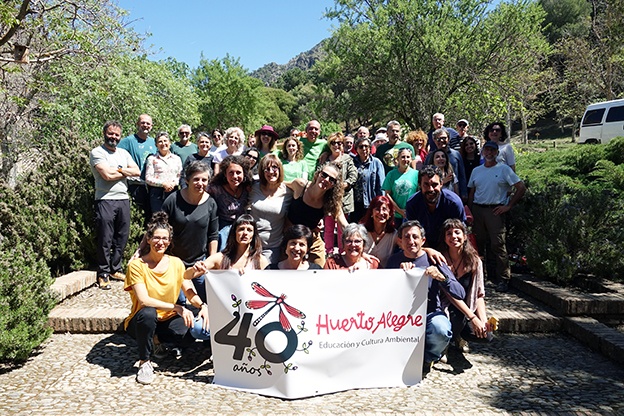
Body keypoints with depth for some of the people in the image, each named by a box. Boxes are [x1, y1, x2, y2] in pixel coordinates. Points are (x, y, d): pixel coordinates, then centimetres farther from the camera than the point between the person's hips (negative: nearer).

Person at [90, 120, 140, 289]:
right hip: (105, 200, -5)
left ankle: (115, 270, 23)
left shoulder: (123, 153, 17)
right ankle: (103, 274, 8)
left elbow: (137, 172, 5)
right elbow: (107, 175, -14)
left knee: (122, 238, 9)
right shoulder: (97, 152, -1)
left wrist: (118, 169, -7)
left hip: (123, 199, 6)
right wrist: (126, 172, 0)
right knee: (105, 240, -3)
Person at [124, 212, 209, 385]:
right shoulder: (137, 265, -12)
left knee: (192, 331, -26)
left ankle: (157, 339, 8)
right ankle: (144, 362, -12)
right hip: (141, 321, -3)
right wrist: (178, 308, -29)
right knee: (148, 313, -38)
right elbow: (144, 300, -22)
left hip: (168, 320, 3)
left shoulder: (176, 263, 2)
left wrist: (202, 305, -22)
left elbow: (189, 292, 1)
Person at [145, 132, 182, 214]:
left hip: (172, 192, 2)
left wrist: (174, 183, -7)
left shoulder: (177, 159, 16)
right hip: (157, 193, -2)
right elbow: (148, 178, 1)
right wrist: (163, 184, -12)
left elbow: (180, 176, 14)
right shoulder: (152, 159, 7)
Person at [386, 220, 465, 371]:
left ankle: (427, 358, 3)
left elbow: (460, 294, -10)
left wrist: (441, 277, -27)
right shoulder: (394, 261, 5)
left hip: (431, 313, 0)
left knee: (441, 331, -34)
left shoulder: (433, 261, -1)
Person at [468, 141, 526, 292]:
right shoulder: (476, 171, 16)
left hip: (495, 210, -4)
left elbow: (521, 188, 1)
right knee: (477, 243, 6)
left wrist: (508, 206, -5)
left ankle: (503, 279, -5)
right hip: (477, 210, 4)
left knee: (498, 244, -11)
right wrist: (469, 211, 9)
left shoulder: (504, 169, 2)